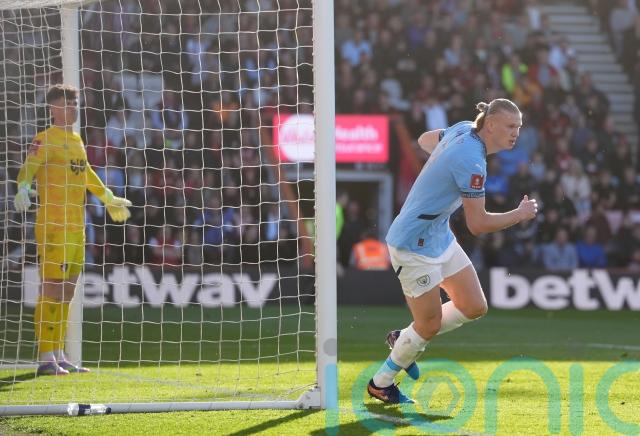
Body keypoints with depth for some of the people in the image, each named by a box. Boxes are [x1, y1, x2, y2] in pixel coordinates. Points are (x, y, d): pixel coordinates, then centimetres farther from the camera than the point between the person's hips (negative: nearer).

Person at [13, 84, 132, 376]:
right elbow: (28, 168, -22)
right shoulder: (45, 140, -8)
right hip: (52, 226, -8)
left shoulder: (76, 140, 17)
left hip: (76, 227, 8)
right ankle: (47, 359, -9)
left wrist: (108, 198, 45)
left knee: (67, 291, 11)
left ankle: (58, 355, 17)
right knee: (52, 289, -10)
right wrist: (23, 189, -42)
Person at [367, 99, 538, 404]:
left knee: (474, 307, 8)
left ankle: (403, 340, 26)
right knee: (430, 324, 0)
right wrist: (521, 214, -14)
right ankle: (380, 384, 20)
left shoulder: (464, 130, 0)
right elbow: (478, 224, -25)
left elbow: (425, 140, 21)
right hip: (414, 244, -10)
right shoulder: (472, 161, -28)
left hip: (440, 236, 10)